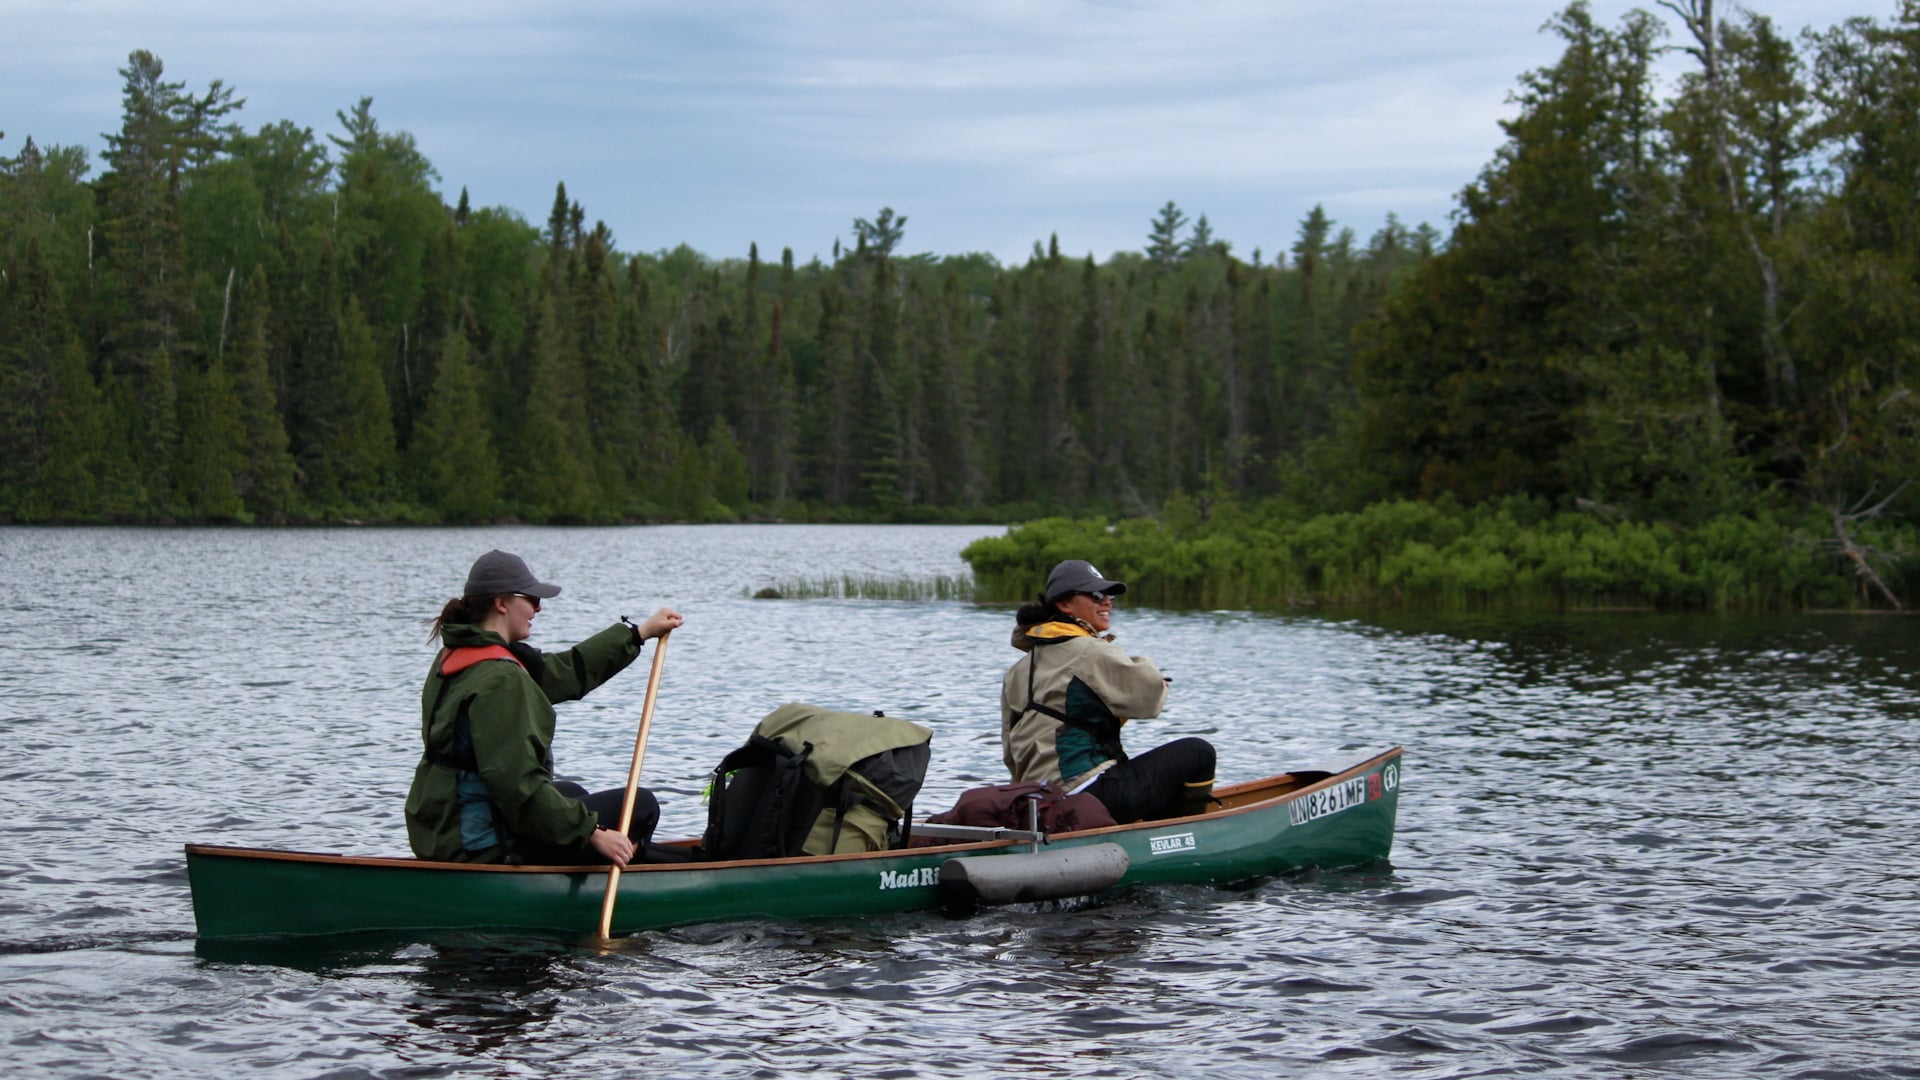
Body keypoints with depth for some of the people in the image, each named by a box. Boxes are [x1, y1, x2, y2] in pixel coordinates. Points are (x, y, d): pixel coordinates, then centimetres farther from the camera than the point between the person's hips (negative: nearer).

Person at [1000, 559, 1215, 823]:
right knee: (1198, 754, 0)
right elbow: (1151, 697, -8)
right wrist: (1142, 665, 12)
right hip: (1094, 797, -9)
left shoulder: (1018, 669, 16)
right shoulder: (1092, 653, -9)